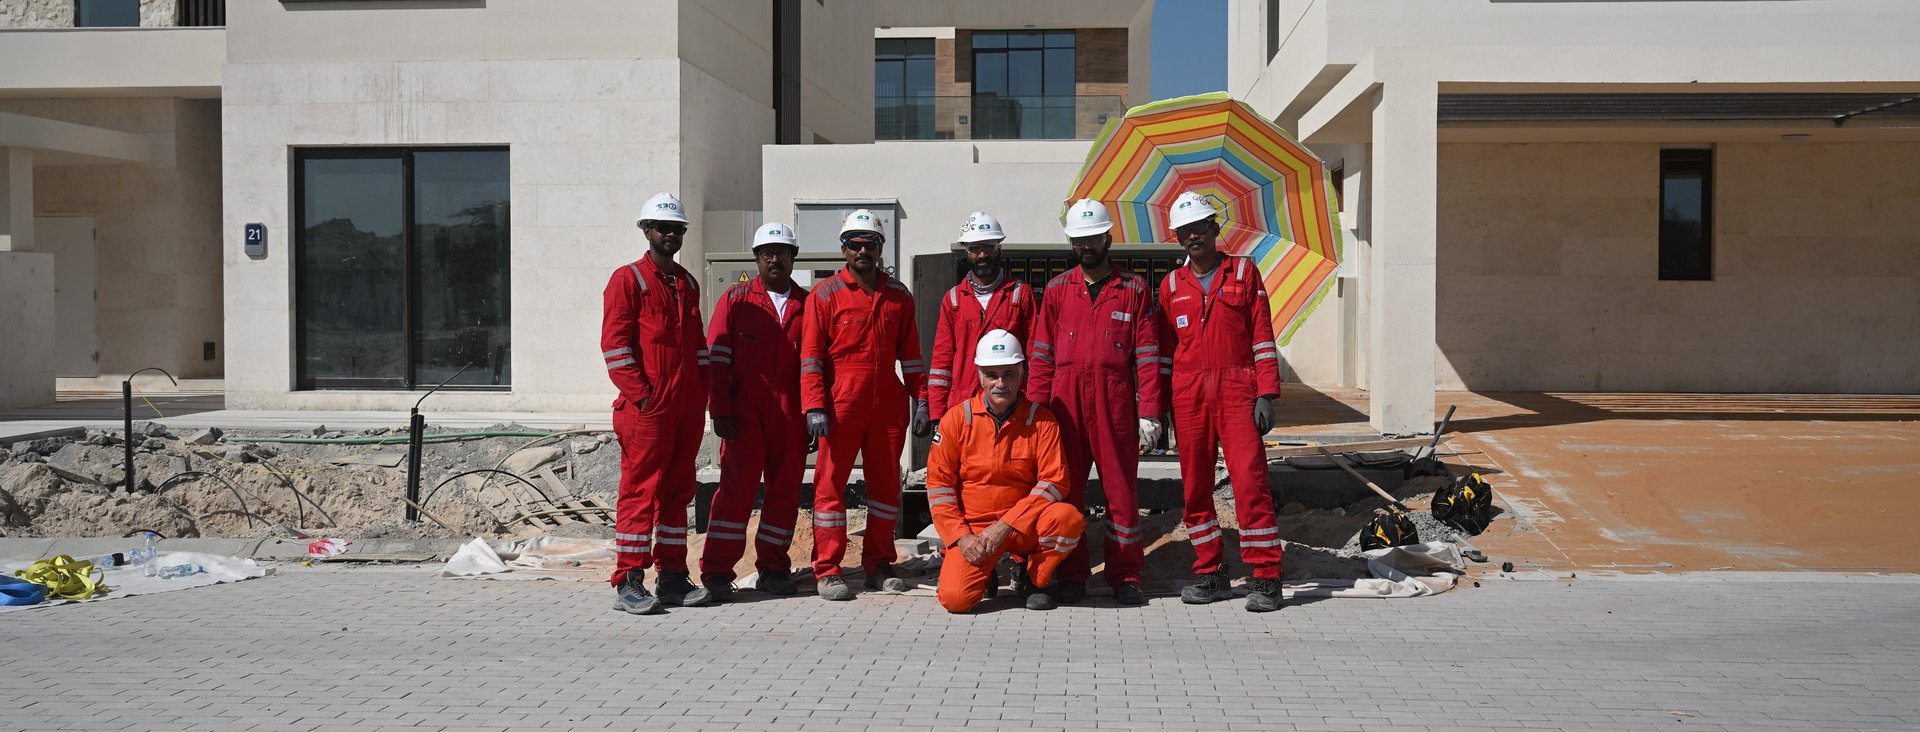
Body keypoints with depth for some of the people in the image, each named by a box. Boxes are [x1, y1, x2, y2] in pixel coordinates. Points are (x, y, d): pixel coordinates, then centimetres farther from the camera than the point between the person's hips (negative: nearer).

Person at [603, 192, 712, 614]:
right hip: (647, 407, -7)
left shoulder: (688, 284, 18)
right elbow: (614, 343, -9)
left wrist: (700, 393, 12)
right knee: (640, 489, -5)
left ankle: (672, 577, 17)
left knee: (678, 491, 10)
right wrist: (640, 394, -14)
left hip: (687, 408, 7)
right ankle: (628, 583, 0)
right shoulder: (628, 280, -3)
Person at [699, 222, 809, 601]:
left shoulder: (808, 304, 12)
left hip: (792, 412, 3)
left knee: (786, 488, 6)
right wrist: (720, 410, -6)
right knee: (737, 484, -5)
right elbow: (717, 358, 2)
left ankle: (773, 569, 18)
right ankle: (717, 572, 1)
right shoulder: (736, 299, 6)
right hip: (745, 410, -3)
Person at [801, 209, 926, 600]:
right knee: (831, 482, -2)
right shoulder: (825, 294, 0)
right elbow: (810, 355, -4)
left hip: (888, 405, 4)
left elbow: (910, 353, 15)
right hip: (840, 405, -4)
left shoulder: (898, 295, 11)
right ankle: (827, 571, 4)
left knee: (886, 482, 8)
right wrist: (814, 406, -12)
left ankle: (878, 564, 19)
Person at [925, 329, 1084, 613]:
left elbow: (1053, 482, -11)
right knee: (955, 598, -24)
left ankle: (1034, 578, -1)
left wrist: (1004, 526, -18)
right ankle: (985, 570, 13)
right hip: (972, 528, -1)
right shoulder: (957, 418, -3)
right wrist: (962, 536, -12)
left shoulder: (1041, 419, -4)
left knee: (1069, 518, -30)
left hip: (1023, 526, 1)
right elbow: (938, 484, -2)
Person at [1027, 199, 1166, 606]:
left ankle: (1125, 576, 11)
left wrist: (1149, 414, -5)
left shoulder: (1134, 289, 5)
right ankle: (1072, 576, 14)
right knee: (1066, 489, 4)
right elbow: (1042, 355, 9)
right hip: (1065, 404, 2)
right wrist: (1034, 410, 1)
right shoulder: (1057, 289, 11)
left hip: (1115, 404, -2)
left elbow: (1147, 356, 2)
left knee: (1121, 488, 1)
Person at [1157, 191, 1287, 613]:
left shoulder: (1244, 273, 6)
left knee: (1250, 481, -9)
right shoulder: (1171, 285, 12)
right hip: (1188, 396, 3)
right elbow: (1164, 348, 13)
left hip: (1237, 392, -3)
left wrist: (1267, 393, -6)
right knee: (1195, 485, 5)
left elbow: (1263, 337, 3)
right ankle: (1211, 574, 16)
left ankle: (1265, 579, -3)